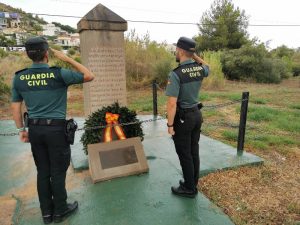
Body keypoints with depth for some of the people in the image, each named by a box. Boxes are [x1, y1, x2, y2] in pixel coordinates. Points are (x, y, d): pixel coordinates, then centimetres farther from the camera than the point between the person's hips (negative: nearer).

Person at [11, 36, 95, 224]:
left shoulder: (19, 77, 1)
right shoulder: (58, 74, -13)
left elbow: (16, 107, 7)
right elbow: (89, 76, -4)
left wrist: (22, 129, 17)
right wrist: (67, 59, -2)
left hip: (35, 129, 5)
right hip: (56, 129, -5)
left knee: (43, 171, 15)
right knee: (58, 172, 8)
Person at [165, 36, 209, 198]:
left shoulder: (175, 74, -21)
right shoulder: (200, 69, -1)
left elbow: (172, 103, -24)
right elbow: (206, 66, 27)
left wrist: (170, 125, -14)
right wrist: (194, 54, 15)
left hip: (182, 118, -7)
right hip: (196, 114, 7)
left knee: (184, 154, 6)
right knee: (194, 152, 17)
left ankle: (189, 188, 21)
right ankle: (193, 184, 32)